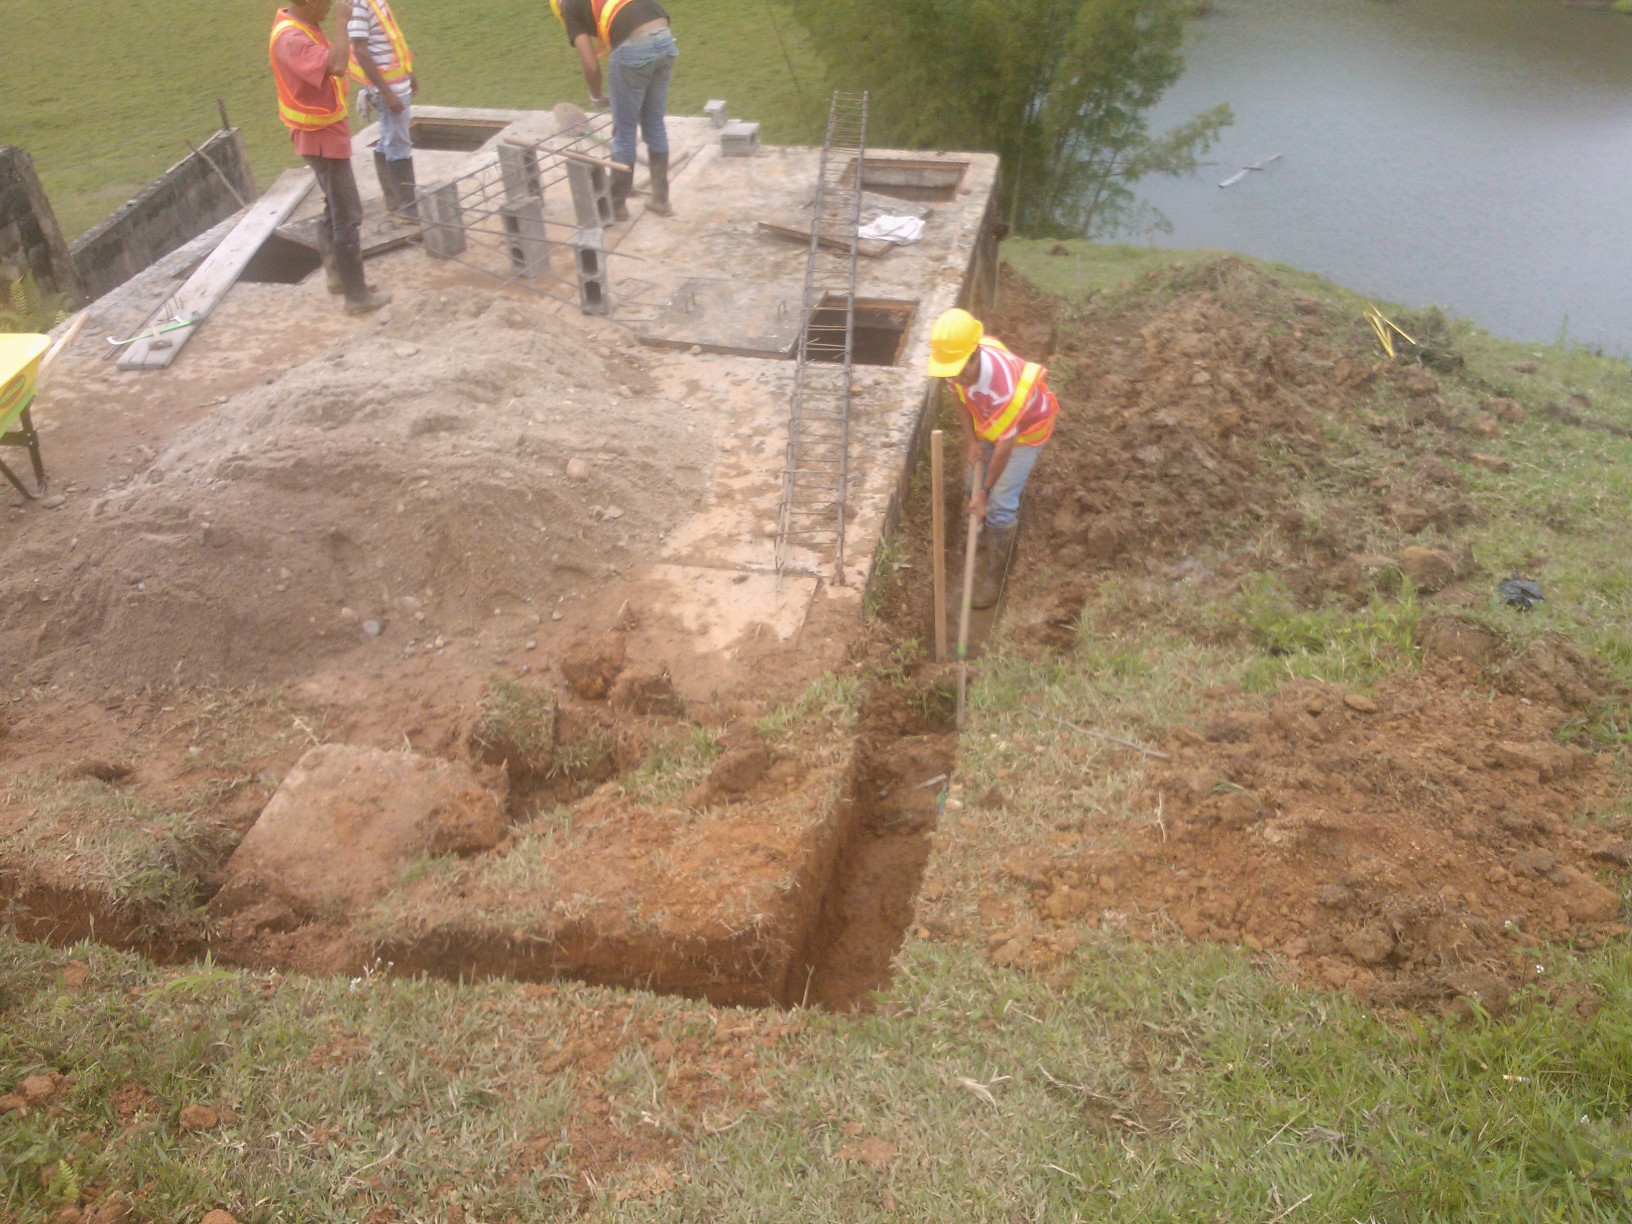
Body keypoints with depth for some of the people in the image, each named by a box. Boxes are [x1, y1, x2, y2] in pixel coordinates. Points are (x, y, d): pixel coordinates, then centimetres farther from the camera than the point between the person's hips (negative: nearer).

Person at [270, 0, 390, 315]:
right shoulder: (290, 39, -27)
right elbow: (336, 66, -41)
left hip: (326, 132, 10)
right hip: (321, 138, -10)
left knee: (335, 208, 22)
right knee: (348, 216, -4)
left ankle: (337, 275, 35)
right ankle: (357, 296, 3)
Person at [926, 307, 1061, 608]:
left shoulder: (1005, 386, -46)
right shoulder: (957, 361, -28)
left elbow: (1004, 445, -31)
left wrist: (986, 490, -20)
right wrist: (971, 442, -10)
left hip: (1026, 430, -6)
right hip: (988, 423, 7)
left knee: (1000, 505, -7)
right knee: (974, 487, 16)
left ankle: (993, 576, 11)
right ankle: (993, 544, 43)